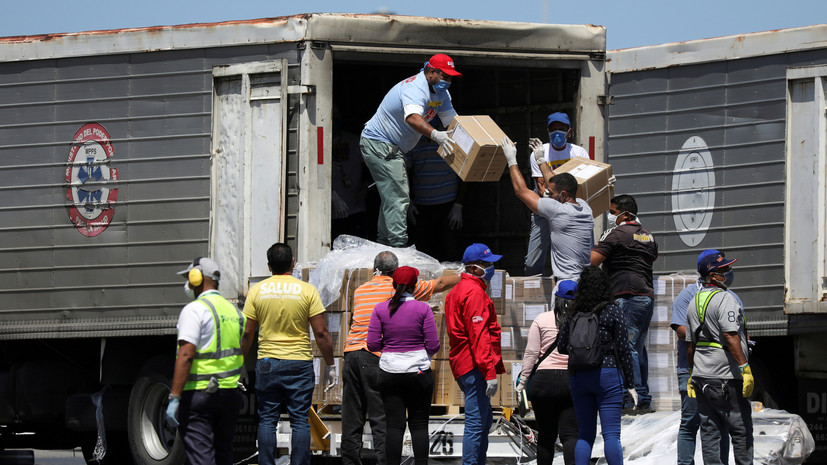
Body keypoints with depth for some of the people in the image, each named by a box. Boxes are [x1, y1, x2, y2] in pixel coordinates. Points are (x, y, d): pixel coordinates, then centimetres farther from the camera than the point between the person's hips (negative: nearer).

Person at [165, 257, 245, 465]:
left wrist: (174, 397, -20)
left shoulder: (195, 310, -10)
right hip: (231, 392, 7)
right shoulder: (234, 311, 15)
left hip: (199, 393, -7)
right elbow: (243, 354, 18)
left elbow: (186, 355, -18)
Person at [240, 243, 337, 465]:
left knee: (267, 421, 7)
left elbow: (246, 333, 2)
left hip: (267, 364, 1)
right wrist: (330, 366, 4)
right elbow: (321, 333, -5)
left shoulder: (257, 291, 1)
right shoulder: (307, 290, -4)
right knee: (300, 421, 2)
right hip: (299, 364, -1)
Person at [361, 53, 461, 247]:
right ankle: (398, 245, -22)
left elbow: (452, 120, 7)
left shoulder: (441, 93, 5)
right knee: (398, 197, -18)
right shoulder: (416, 88, -28)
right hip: (378, 143, -11)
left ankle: (384, 242, 29)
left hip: (393, 149, 11)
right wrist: (435, 135, -62)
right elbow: (412, 117, -46)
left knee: (392, 196, 19)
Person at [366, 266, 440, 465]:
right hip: (418, 372, -1)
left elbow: (372, 344, -2)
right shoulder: (423, 309, -6)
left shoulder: (381, 309, -2)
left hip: (390, 373, 1)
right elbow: (433, 345, -6)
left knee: (394, 425, 2)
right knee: (419, 424, 4)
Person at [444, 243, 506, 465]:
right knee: (477, 423, -11)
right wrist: (490, 371, -23)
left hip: (462, 365, 11)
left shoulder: (457, 292, 21)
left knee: (484, 421, 17)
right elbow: (479, 335, -20)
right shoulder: (474, 292, -13)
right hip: (474, 367, -11)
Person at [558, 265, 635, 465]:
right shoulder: (613, 312, -6)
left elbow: (562, 347, 9)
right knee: (611, 433, -4)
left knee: (585, 433, 10)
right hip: (607, 374, -4)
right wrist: (630, 383, 0)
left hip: (579, 376, 4)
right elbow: (623, 350, -6)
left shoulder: (574, 314, 4)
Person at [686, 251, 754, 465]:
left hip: (702, 375, 8)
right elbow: (730, 336, -22)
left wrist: (692, 374, 25)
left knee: (710, 431, 7)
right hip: (726, 377, -8)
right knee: (741, 431, -1)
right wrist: (745, 368, -22)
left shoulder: (694, 302, 14)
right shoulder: (724, 299, -12)